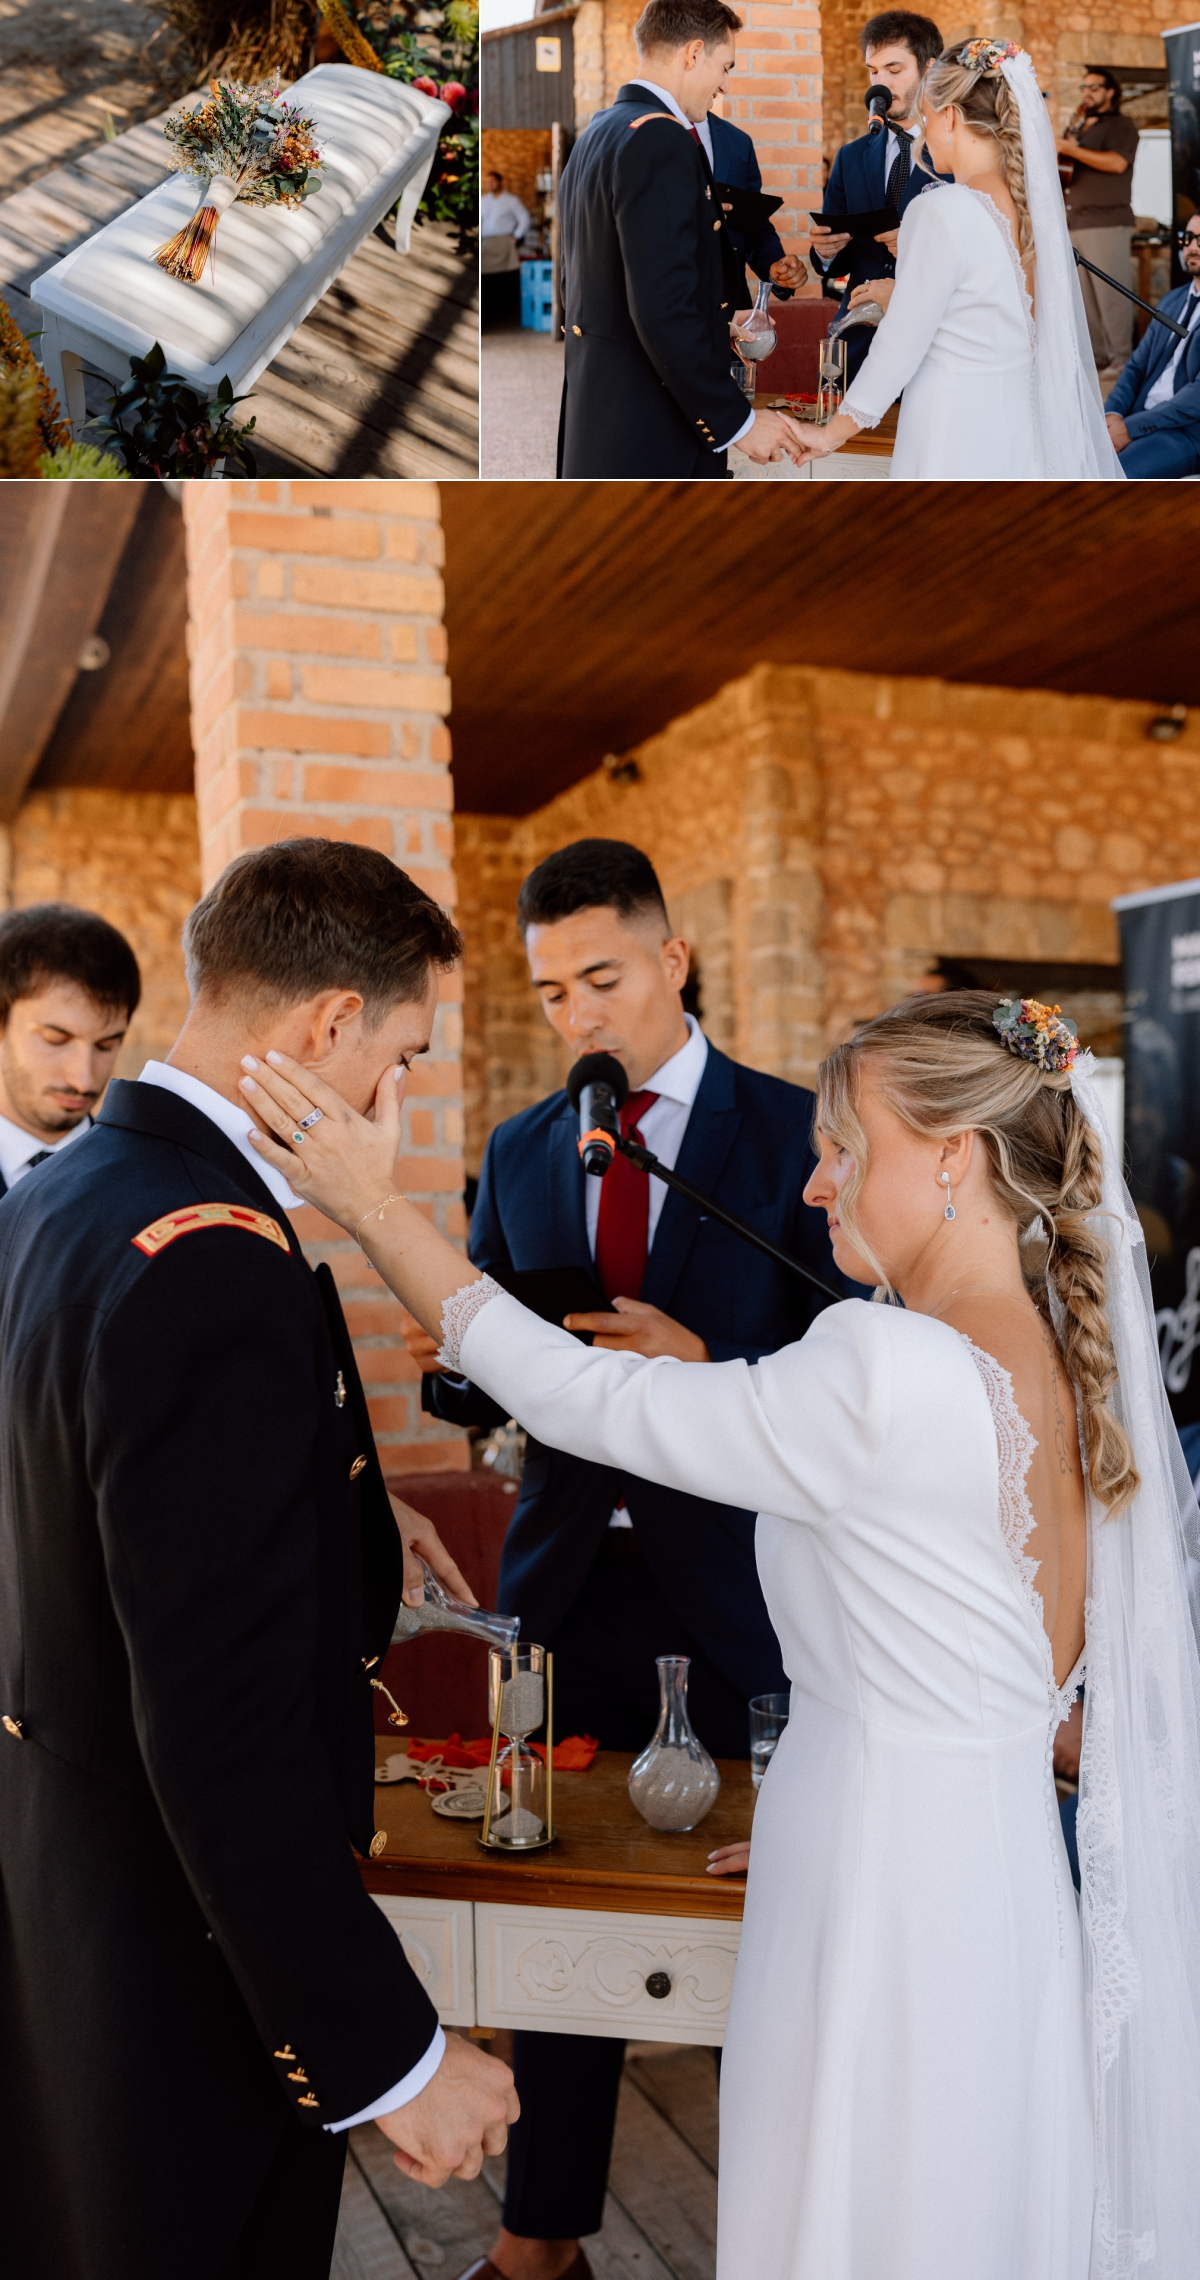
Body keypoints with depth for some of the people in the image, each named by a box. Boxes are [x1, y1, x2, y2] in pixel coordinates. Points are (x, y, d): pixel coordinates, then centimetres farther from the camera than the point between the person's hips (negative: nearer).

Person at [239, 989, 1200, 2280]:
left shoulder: (891, 1373, -26)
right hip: (993, 1882, 8)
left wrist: (373, 1207, -11)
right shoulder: (1059, 1372, 2)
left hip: (895, 1914, -8)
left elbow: (577, 1399, -18)